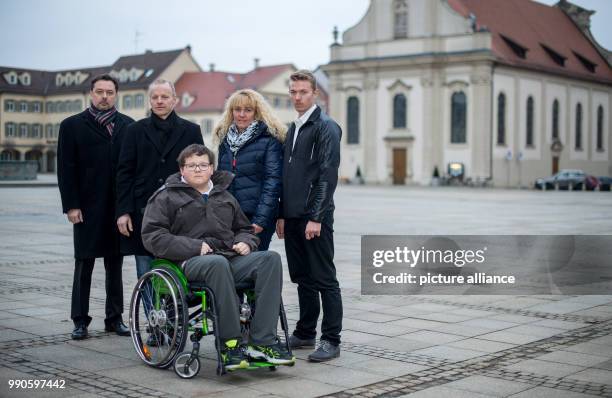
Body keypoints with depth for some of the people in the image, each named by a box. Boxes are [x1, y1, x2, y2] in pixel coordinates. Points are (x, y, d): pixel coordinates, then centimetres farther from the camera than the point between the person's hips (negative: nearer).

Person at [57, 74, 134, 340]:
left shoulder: (127, 126, 8)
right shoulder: (72, 126, 3)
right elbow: (65, 169, -1)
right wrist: (71, 205, -8)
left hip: (119, 206, 2)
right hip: (87, 207, -2)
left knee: (115, 263, 9)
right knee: (84, 264, 3)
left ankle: (115, 318, 18)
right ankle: (80, 320, 11)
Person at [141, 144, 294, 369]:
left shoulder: (224, 197, 27)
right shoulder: (167, 197, 11)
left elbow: (245, 229, 37)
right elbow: (152, 236, -2)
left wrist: (244, 242, 10)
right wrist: (194, 247, -13)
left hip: (231, 259, 5)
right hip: (190, 263, -5)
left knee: (271, 258, -24)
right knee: (218, 263, -41)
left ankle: (262, 342, -31)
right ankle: (230, 343, -33)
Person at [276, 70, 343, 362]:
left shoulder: (326, 127, -8)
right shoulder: (293, 129, 17)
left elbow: (327, 175, -16)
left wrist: (316, 217, -20)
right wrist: (282, 214, 15)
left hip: (314, 217, -8)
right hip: (292, 217, 8)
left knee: (324, 279, -2)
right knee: (302, 278, 14)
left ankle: (331, 340, 3)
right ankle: (305, 333, 25)